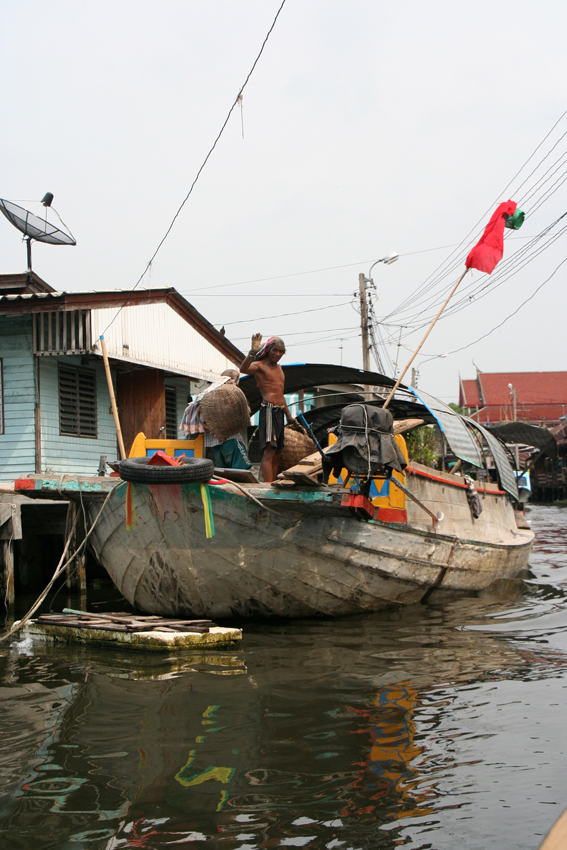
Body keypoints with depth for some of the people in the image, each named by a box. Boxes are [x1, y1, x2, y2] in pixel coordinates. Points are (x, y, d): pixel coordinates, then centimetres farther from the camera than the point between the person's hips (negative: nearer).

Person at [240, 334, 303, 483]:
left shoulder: (279, 367, 22)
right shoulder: (259, 365, -3)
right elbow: (243, 369, -27)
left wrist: (289, 416, 32)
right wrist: (253, 352, -40)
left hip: (280, 411, 9)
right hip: (269, 410, -9)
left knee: (277, 454, 9)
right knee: (269, 451, -16)